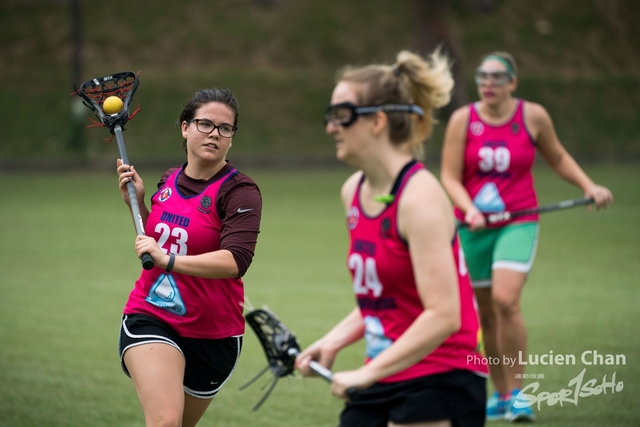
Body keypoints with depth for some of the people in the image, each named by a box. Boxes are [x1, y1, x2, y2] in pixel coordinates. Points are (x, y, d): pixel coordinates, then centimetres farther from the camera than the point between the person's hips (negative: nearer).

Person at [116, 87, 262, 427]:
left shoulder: (240, 191, -12)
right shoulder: (169, 181, 6)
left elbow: (235, 261, -29)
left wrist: (167, 259, -39)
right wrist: (136, 202, 7)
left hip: (213, 334, -2)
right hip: (149, 318, 2)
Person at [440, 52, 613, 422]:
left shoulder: (533, 116, -2)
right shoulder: (463, 120, -2)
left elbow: (559, 158, 14)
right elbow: (450, 176, -4)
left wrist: (589, 186, 1)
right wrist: (469, 210, -21)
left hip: (518, 223, -2)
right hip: (473, 227, 2)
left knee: (505, 301, -21)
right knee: (486, 313, 6)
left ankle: (516, 392, -11)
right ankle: (501, 395, 21)